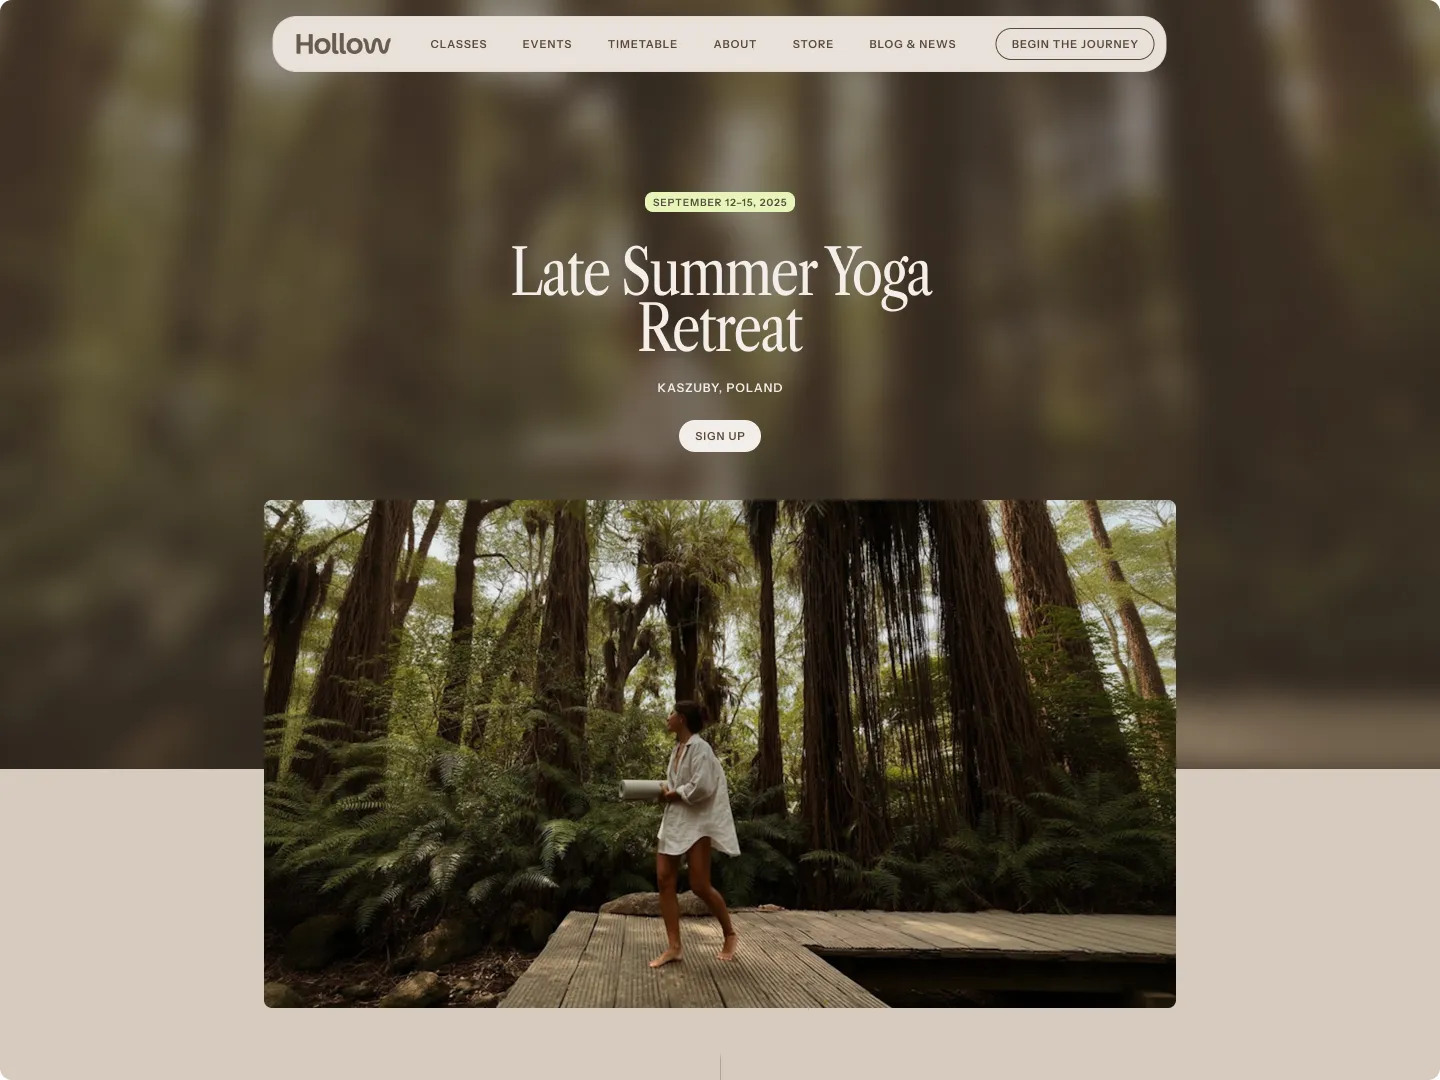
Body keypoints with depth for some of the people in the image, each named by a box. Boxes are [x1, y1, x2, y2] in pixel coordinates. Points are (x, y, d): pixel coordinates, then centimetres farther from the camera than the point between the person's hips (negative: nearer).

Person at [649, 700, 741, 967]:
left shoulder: (700, 747, -13)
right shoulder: (677, 748, 12)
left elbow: (701, 787, -23)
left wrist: (671, 795, -12)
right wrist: (665, 791, 0)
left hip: (697, 821, -8)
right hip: (673, 820, 8)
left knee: (699, 886, -5)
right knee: (664, 880, 0)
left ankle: (730, 934, 17)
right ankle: (674, 947, 5)